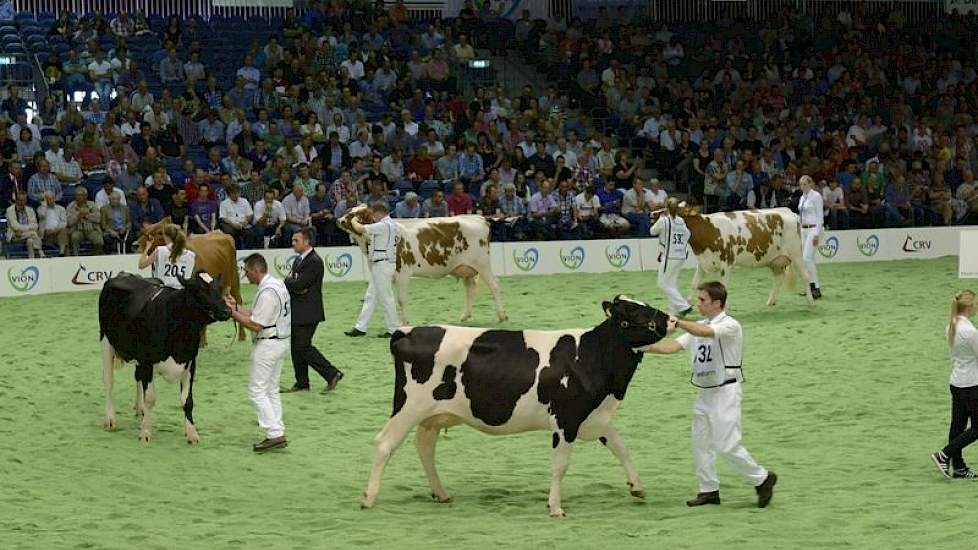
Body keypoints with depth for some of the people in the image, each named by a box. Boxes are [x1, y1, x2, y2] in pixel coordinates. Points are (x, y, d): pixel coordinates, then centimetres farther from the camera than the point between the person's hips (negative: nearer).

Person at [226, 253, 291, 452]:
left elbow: (256, 325, -21)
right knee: (271, 390, 15)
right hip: (281, 341, 10)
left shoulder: (267, 293, -22)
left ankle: (275, 434, -10)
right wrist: (236, 307, 12)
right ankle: (277, 433, 15)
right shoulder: (277, 284, 10)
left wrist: (232, 313, -14)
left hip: (268, 344, -10)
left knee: (257, 390, -5)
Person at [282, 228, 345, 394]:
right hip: (297, 313, 10)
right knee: (296, 347, 11)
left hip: (308, 313, -10)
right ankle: (301, 383, 18)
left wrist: (288, 281, -4)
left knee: (303, 347, -10)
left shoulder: (314, 261, -16)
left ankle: (332, 374, -3)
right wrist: (293, 284, -12)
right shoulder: (299, 260, 16)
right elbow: (289, 283, 10)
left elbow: (299, 284, -23)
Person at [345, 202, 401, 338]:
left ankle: (393, 329, 2)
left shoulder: (383, 226, -17)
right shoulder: (394, 226, 13)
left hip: (382, 264, -10)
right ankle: (360, 328, 14)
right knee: (371, 296, 11)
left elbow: (360, 229, -17)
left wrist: (354, 221, 2)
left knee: (386, 298, -3)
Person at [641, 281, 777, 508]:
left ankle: (762, 479, 7)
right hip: (705, 393, 8)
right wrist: (646, 347, -8)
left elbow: (705, 332, -32)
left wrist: (678, 322, -37)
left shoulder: (730, 326, -14)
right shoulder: (699, 326, 12)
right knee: (700, 443, 9)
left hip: (726, 392, -8)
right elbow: (674, 346, 4)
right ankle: (709, 490, 18)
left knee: (727, 445, -10)